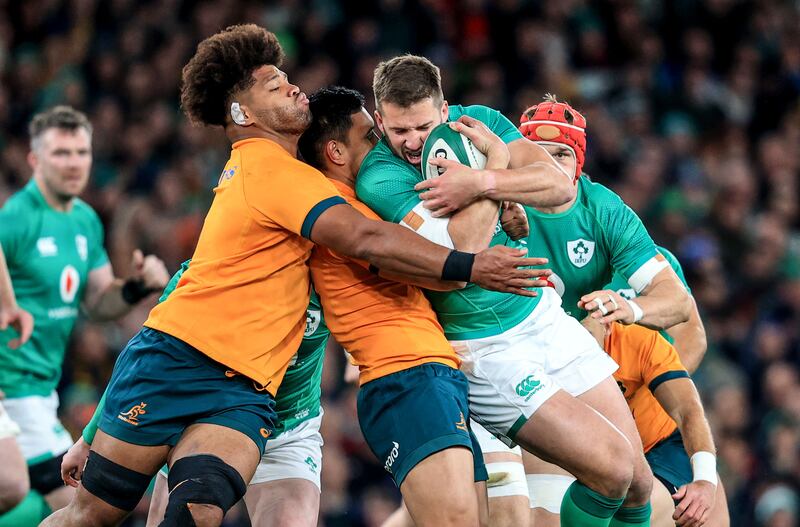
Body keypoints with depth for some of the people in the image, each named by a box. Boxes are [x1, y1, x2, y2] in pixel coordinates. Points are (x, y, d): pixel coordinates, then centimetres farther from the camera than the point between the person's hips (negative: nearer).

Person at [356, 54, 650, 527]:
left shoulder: (479, 122, -2)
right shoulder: (379, 178, -19)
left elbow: (561, 186, -14)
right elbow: (465, 248, -30)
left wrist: (482, 180, -30)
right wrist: (496, 158, -21)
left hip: (544, 313, 6)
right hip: (487, 351, -6)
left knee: (639, 482, 4)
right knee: (610, 469, -18)